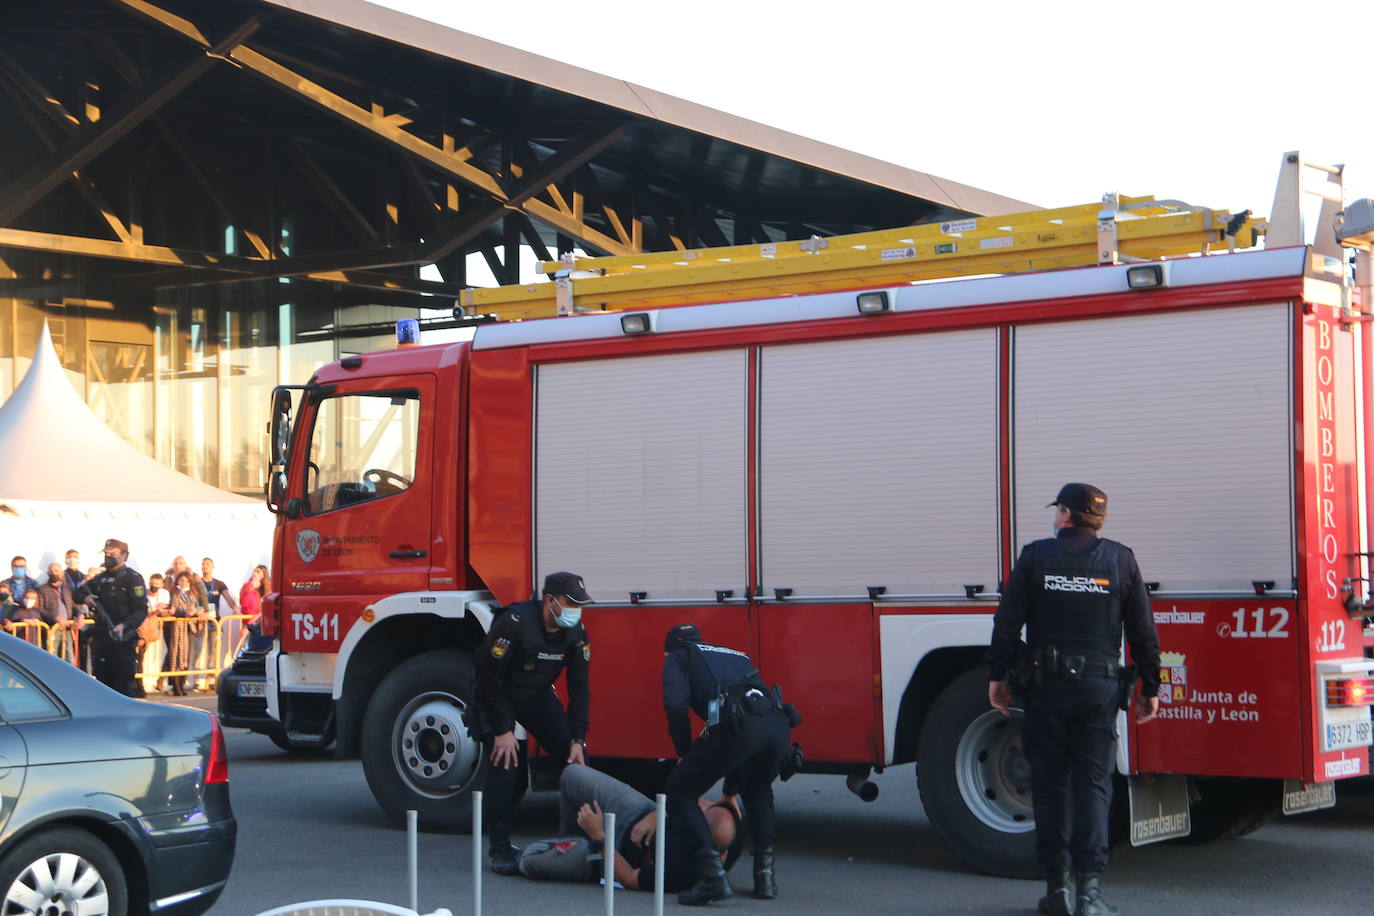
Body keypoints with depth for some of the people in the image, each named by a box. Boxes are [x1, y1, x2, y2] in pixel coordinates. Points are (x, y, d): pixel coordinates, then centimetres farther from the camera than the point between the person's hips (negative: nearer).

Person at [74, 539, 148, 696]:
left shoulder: (132, 578, -4)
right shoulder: (100, 579, 17)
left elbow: (141, 610, -12)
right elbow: (78, 593, 26)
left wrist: (124, 626, -27)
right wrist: (84, 597, 1)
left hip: (121, 639, -7)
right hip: (100, 638, 7)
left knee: (123, 683, -8)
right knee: (103, 679, 11)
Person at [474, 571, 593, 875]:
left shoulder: (575, 632, -14)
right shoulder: (515, 623, -32)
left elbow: (579, 688, -7)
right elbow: (489, 676, -27)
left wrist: (577, 739, -12)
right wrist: (501, 730, -25)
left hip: (537, 696, 6)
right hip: (498, 695, -5)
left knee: (575, 758, -4)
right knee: (505, 762, -20)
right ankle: (500, 848, -11)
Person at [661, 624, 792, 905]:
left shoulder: (678, 657, 23)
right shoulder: (736, 657, 41)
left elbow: (675, 705, 1)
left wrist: (684, 752, 17)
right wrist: (730, 790, 49)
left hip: (736, 725, -6)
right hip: (778, 724, 6)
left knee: (679, 792, 11)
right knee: (758, 792, 34)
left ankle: (712, 875, -3)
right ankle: (765, 874, 23)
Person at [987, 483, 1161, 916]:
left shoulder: (1035, 557, 1)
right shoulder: (1120, 560, 4)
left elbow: (1007, 623, -2)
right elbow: (1143, 632, 4)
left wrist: (996, 676, 6)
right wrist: (1150, 688, 10)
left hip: (1047, 686, -1)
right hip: (1100, 686, 1)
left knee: (1050, 784, 7)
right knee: (1093, 785, 1)